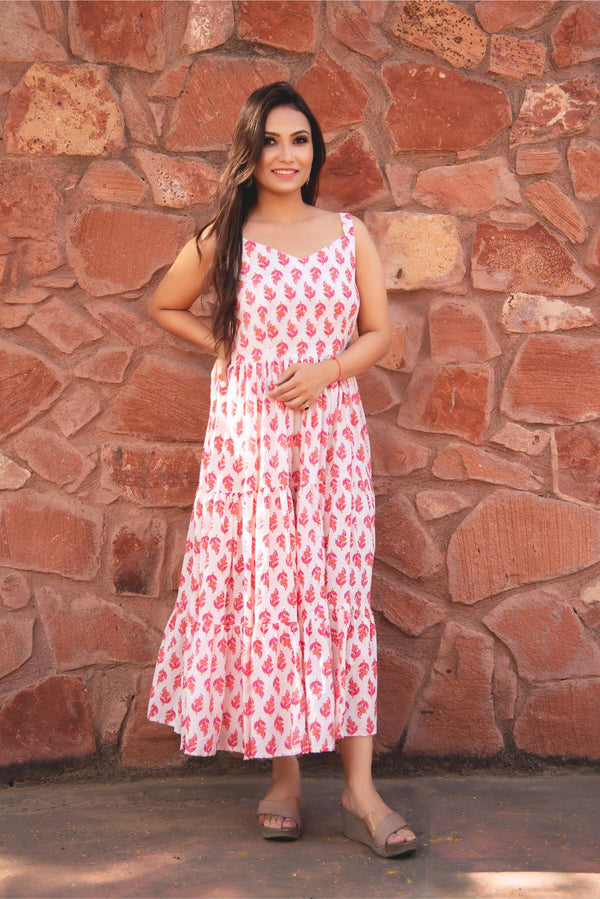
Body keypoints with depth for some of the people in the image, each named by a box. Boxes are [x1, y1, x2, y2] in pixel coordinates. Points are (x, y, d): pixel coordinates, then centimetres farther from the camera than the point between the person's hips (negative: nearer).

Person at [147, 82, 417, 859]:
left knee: (339, 596, -2)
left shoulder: (350, 235, 7)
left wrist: (325, 370, -10)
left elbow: (379, 332, 8)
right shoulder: (223, 240, 4)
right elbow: (165, 308, 18)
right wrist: (227, 349, 4)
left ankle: (359, 789, 1)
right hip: (248, 436, 0)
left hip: (331, 433, 1)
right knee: (261, 596, 0)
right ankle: (283, 777, 14)